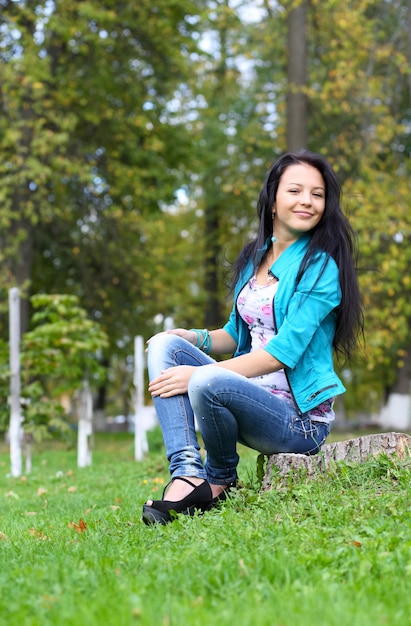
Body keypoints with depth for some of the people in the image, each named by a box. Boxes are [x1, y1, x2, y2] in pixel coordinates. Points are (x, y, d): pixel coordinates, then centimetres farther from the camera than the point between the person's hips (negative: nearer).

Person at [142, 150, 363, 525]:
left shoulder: (320, 266, -11)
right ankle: (189, 475, -20)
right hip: (251, 397, 8)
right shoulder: (255, 258, 12)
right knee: (165, 345, -5)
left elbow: (283, 352, -19)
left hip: (300, 417, -8)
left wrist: (199, 373, -22)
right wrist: (193, 338, -2)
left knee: (208, 383, -33)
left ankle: (221, 482, -1)